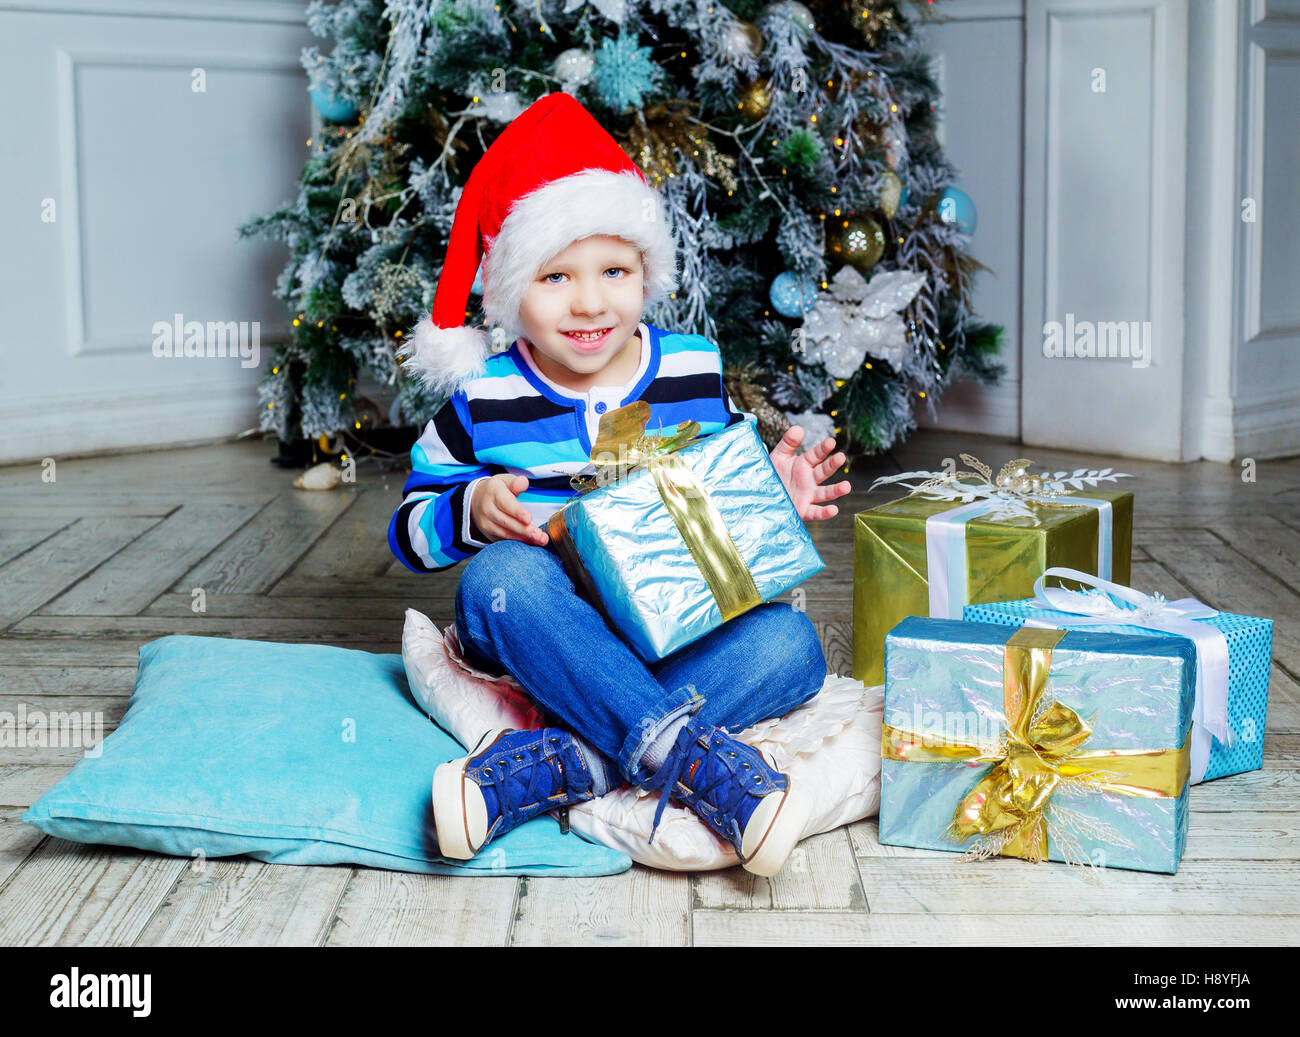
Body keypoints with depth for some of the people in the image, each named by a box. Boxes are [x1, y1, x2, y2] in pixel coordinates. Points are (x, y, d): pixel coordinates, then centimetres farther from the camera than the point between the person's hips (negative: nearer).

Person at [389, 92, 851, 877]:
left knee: (790, 643, -26)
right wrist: (471, 512, -18)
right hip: (537, 635, -2)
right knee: (503, 573, -35)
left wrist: (772, 490, -7)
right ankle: (685, 753, -45)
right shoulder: (482, 400, -2)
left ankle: (555, 764, -38)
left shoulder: (696, 373, 3)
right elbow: (412, 528, 4)